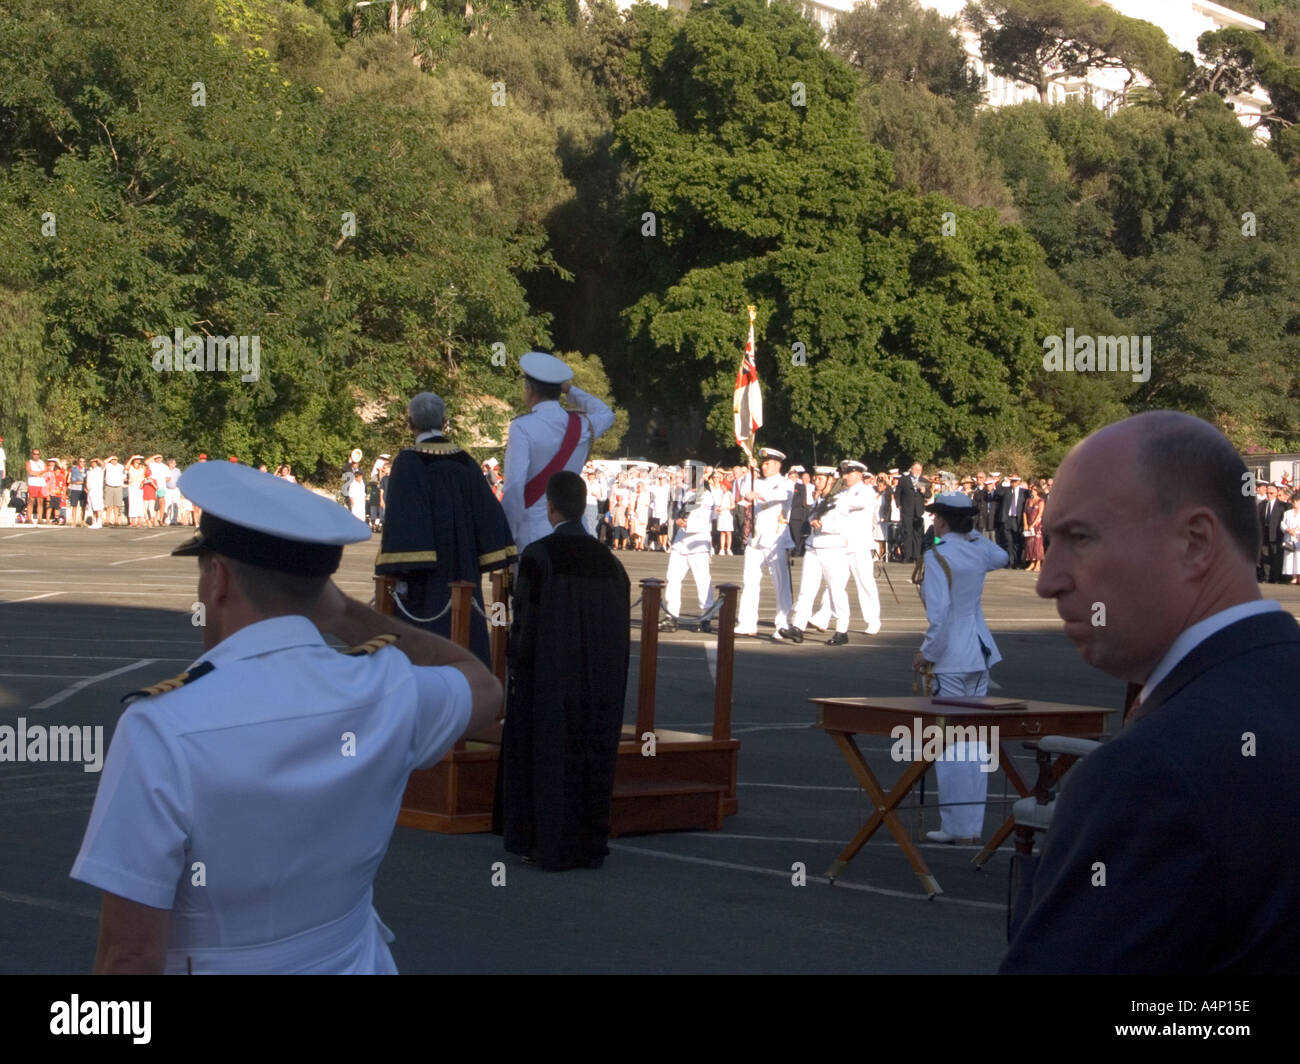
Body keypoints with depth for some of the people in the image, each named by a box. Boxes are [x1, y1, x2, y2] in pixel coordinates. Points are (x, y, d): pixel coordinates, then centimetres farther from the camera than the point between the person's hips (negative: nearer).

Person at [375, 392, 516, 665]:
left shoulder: (408, 461, -9)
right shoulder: (463, 461, 6)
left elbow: (401, 515, -16)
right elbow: (487, 511, 6)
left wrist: (400, 571, -17)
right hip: (462, 569, 5)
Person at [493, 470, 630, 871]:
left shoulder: (538, 555, -12)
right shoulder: (608, 560, 5)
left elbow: (525, 623, -13)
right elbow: (620, 631, 8)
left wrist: (518, 671, -2)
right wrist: (608, 683, 15)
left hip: (549, 679, -5)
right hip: (600, 683, 5)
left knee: (550, 759, 3)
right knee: (593, 758, 11)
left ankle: (552, 847, 4)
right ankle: (591, 845, 14)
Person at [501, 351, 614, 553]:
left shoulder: (522, 428, -11)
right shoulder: (582, 426, 6)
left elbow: (514, 485, -18)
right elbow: (606, 414, 32)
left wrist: (508, 536, -11)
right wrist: (570, 390, 33)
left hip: (531, 535, -5)